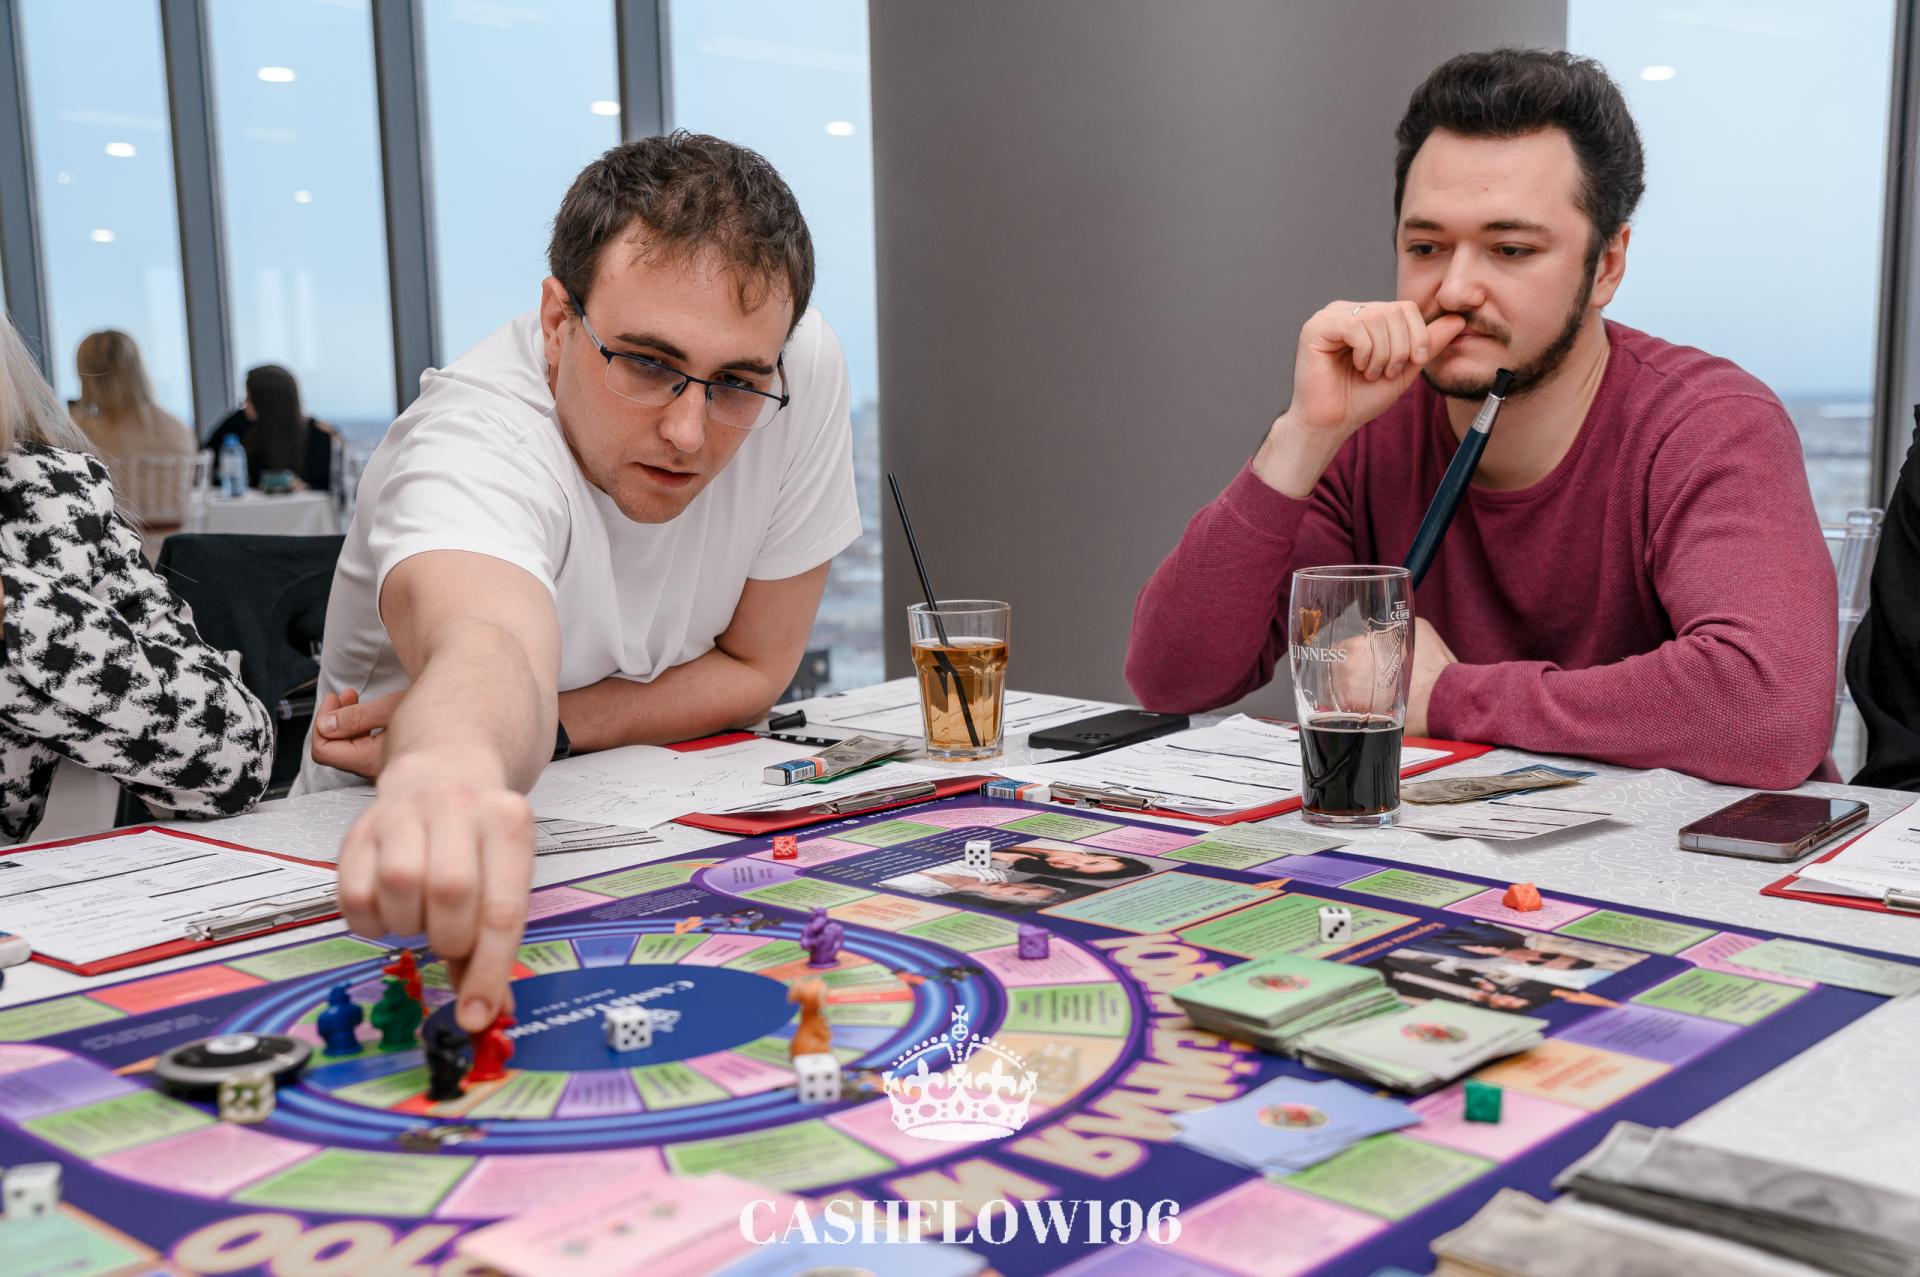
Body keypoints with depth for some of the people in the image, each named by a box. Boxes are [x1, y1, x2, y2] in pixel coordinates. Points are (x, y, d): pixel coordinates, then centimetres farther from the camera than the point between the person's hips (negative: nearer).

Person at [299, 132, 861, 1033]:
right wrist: (451, 763, -72)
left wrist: (535, 727, -20)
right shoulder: (473, 441, -28)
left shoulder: (804, 368, -15)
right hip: (435, 859, -4)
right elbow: (487, 638, -50)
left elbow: (753, 666, -7)